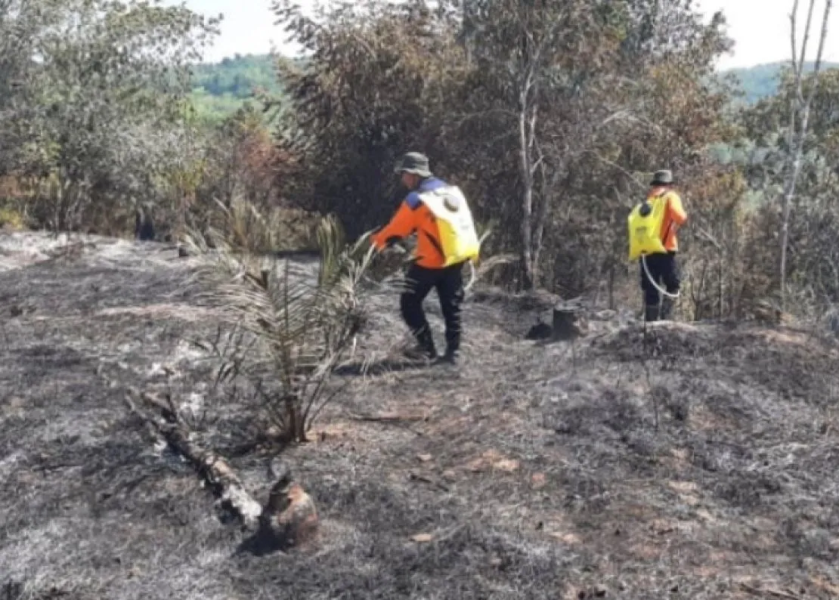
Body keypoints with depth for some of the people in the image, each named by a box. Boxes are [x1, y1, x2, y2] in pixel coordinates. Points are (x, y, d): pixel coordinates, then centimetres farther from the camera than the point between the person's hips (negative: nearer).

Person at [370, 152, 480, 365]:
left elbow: (395, 229, -6)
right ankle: (453, 351, 16)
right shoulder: (452, 191, 7)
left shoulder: (417, 200, -13)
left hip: (430, 262, -7)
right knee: (452, 306, 14)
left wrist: (375, 241, 8)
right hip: (457, 258, 7)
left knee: (410, 303, 8)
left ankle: (427, 347, 7)